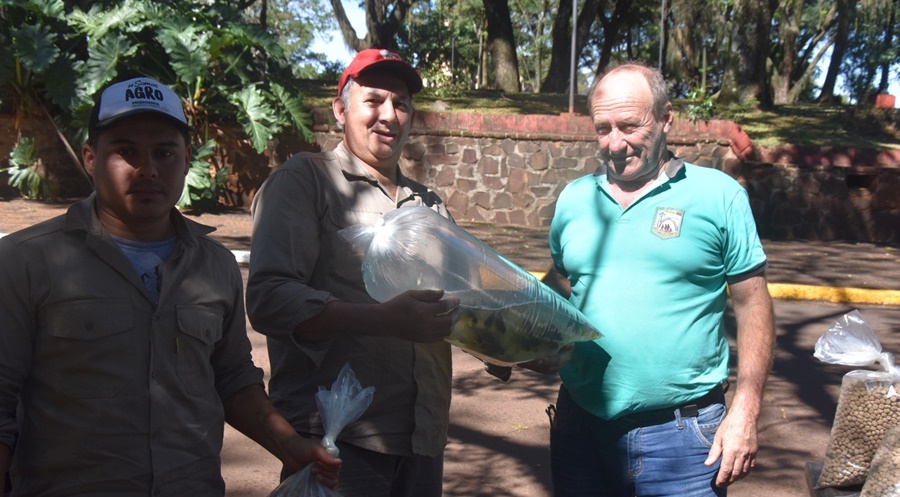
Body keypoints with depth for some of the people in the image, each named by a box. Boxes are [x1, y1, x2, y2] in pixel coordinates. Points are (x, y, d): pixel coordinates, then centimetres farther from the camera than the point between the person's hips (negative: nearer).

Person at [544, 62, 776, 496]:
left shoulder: (719, 196, -4)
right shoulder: (573, 199, 6)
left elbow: (752, 305, -2)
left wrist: (744, 413, -9)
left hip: (683, 436, -3)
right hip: (581, 425, 4)